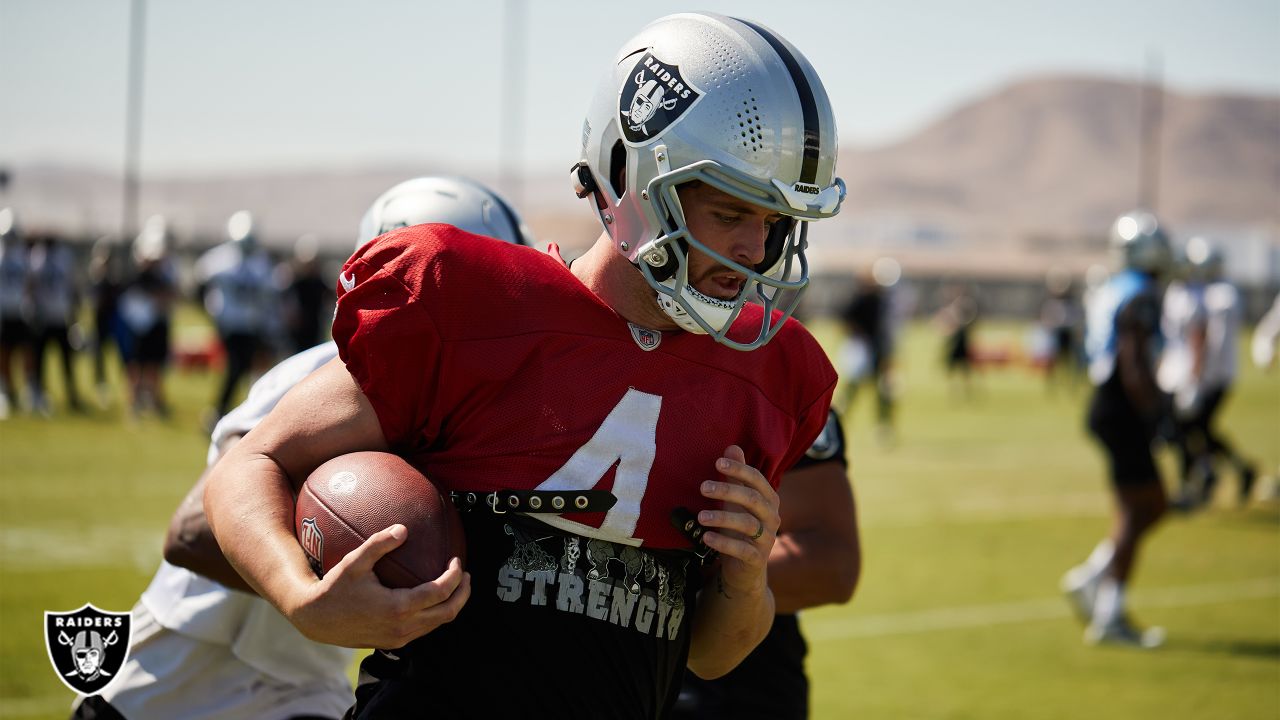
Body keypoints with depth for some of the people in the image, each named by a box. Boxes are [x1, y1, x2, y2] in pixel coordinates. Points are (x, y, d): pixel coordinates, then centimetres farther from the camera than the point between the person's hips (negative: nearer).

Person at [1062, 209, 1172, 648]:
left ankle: (1090, 578, 13)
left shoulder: (1107, 294, 13)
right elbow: (1135, 369, -22)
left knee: (1153, 504, 17)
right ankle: (1109, 617, -1)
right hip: (1123, 414, -10)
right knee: (1135, 513, -3)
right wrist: (1155, 415, -17)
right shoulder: (1140, 299, -16)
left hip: (1104, 406, 10)